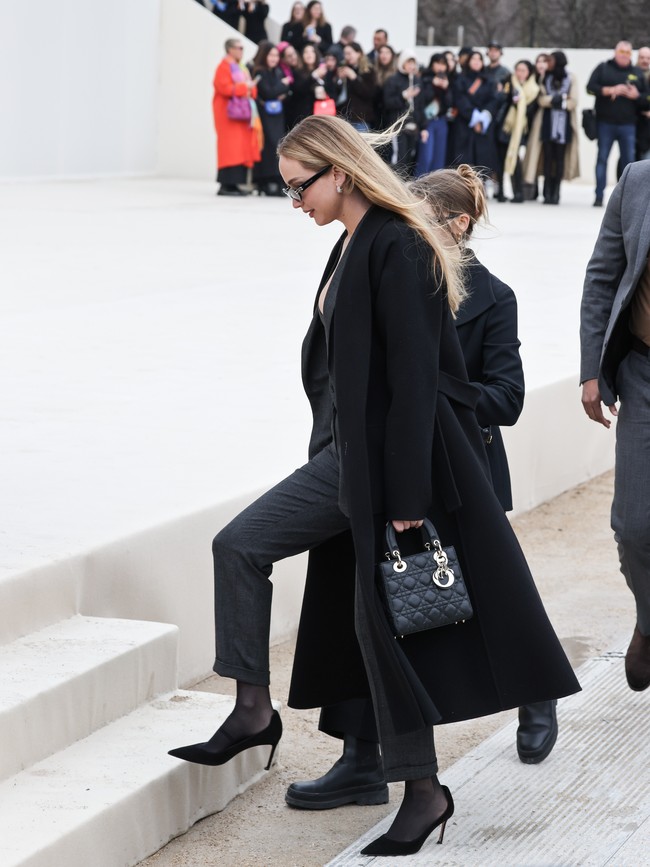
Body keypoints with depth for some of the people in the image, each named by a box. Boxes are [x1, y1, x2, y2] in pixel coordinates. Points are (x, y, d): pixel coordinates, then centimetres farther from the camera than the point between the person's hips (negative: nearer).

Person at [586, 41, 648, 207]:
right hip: (605, 123, -1)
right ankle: (599, 196, 3)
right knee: (602, 158, 0)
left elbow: (646, 98, 12)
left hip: (628, 125, 1)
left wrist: (636, 95, -10)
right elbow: (591, 87, -5)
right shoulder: (603, 68, 6)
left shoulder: (637, 73, 11)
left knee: (628, 160, 0)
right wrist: (611, 90, -16)